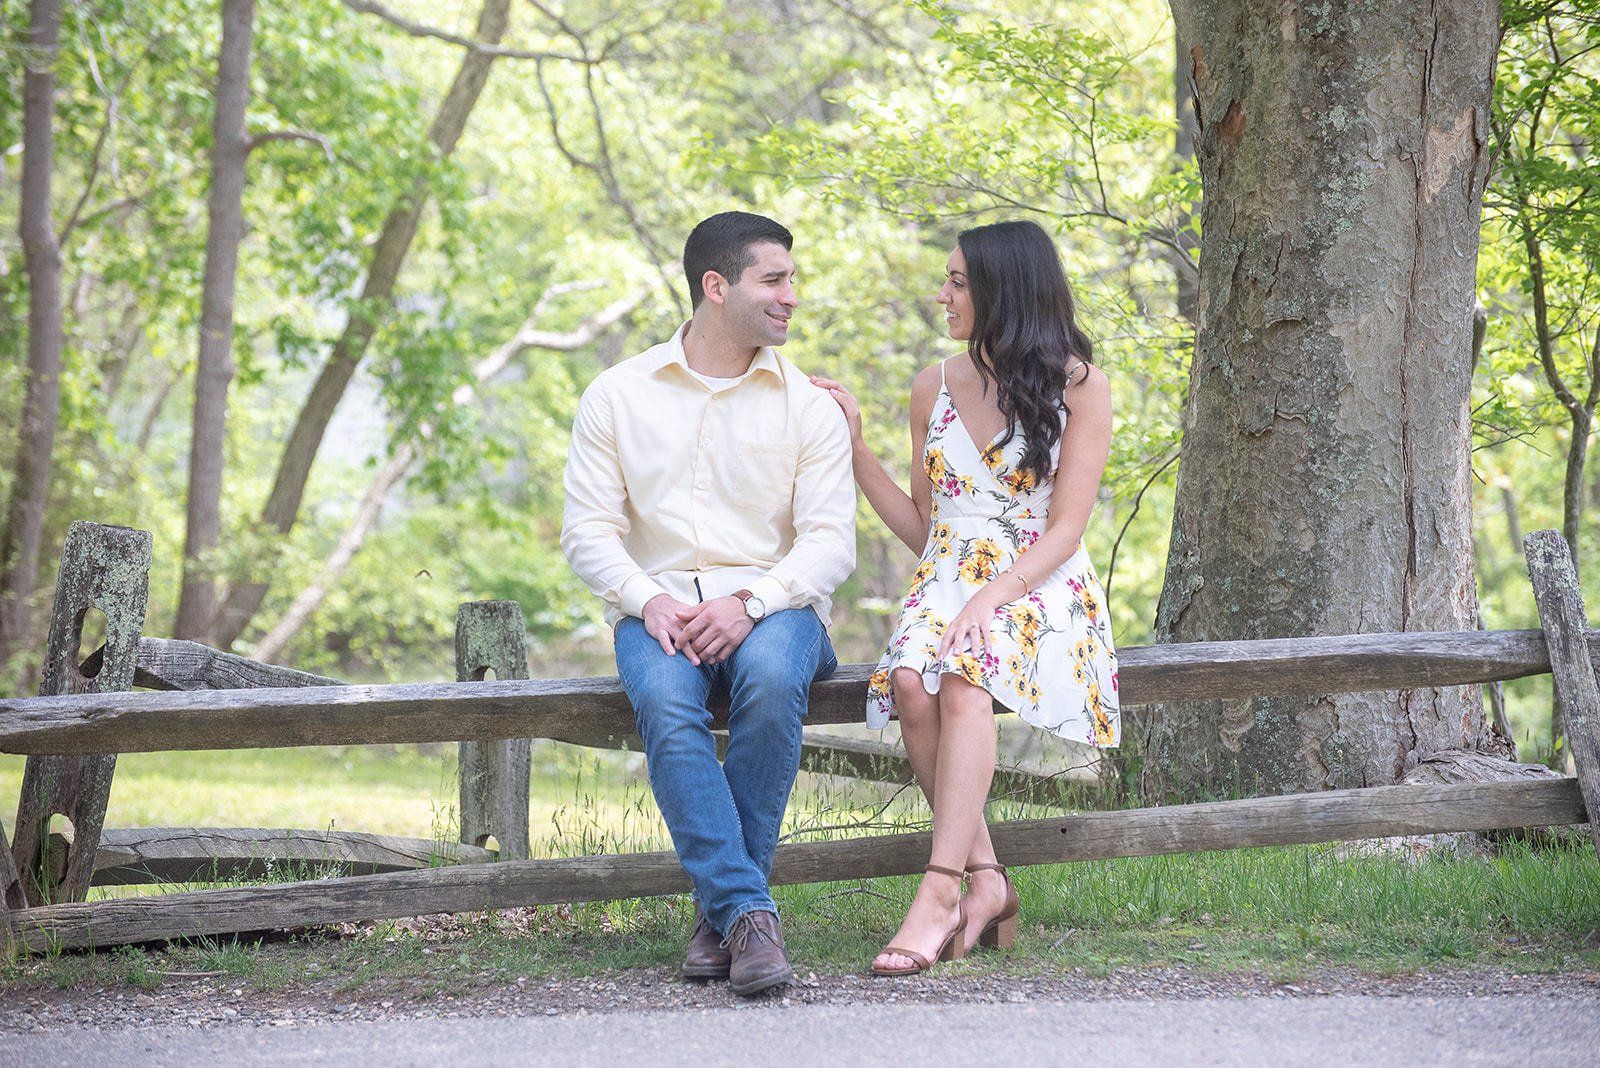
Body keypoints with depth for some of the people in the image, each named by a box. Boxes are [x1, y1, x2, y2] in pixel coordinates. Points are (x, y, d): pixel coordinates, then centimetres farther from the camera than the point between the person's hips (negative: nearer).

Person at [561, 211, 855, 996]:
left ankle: (720, 905, -25)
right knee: (666, 705, -35)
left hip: (772, 604, 0)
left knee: (771, 679, -36)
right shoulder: (618, 394, 10)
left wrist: (750, 603, -18)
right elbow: (587, 529, 5)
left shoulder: (808, 405, 8)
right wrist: (648, 602, -14)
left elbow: (831, 541, -1)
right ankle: (748, 911, -36)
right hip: (657, 609, 0)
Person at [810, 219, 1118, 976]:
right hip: (947, 585, 4)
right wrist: (854, 444, 10)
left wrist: (991, 599, -21)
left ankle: (940, 892, -41)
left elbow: (1064, 530, -6)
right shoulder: (935, 389, 15)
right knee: (911, 684, -32)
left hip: (1040, 592, -4)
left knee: (964, 677, -37)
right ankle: (985, 878, -26)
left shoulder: (1079, 387, 0)